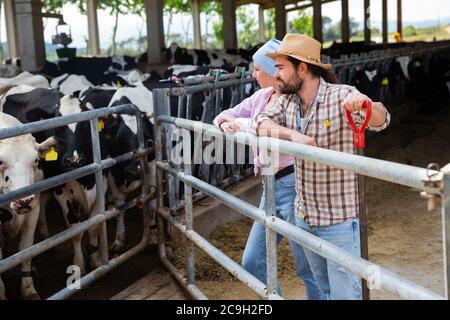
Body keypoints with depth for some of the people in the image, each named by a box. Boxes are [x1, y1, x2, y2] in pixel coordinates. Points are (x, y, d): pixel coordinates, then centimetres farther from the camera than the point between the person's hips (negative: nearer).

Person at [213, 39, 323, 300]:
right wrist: (225, 124, -7)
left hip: (293, 186, -9)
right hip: (272, 187, 9)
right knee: (253, 264, 15)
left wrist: (237, 122, -14)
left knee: (310, 271, 3)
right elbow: (226, 116, 17)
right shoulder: (262, 97, 11)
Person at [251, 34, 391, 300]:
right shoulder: (288, 100, 2)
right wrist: (292, 134, -28)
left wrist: (367, 104, -47)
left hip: (339, 218, -6)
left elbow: (380, 122, -23)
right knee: (325, 287, 21)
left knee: (344, 292, -1)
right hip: (304, 216, 6)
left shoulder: (342, 95, -14)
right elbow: (260, 123, -9)